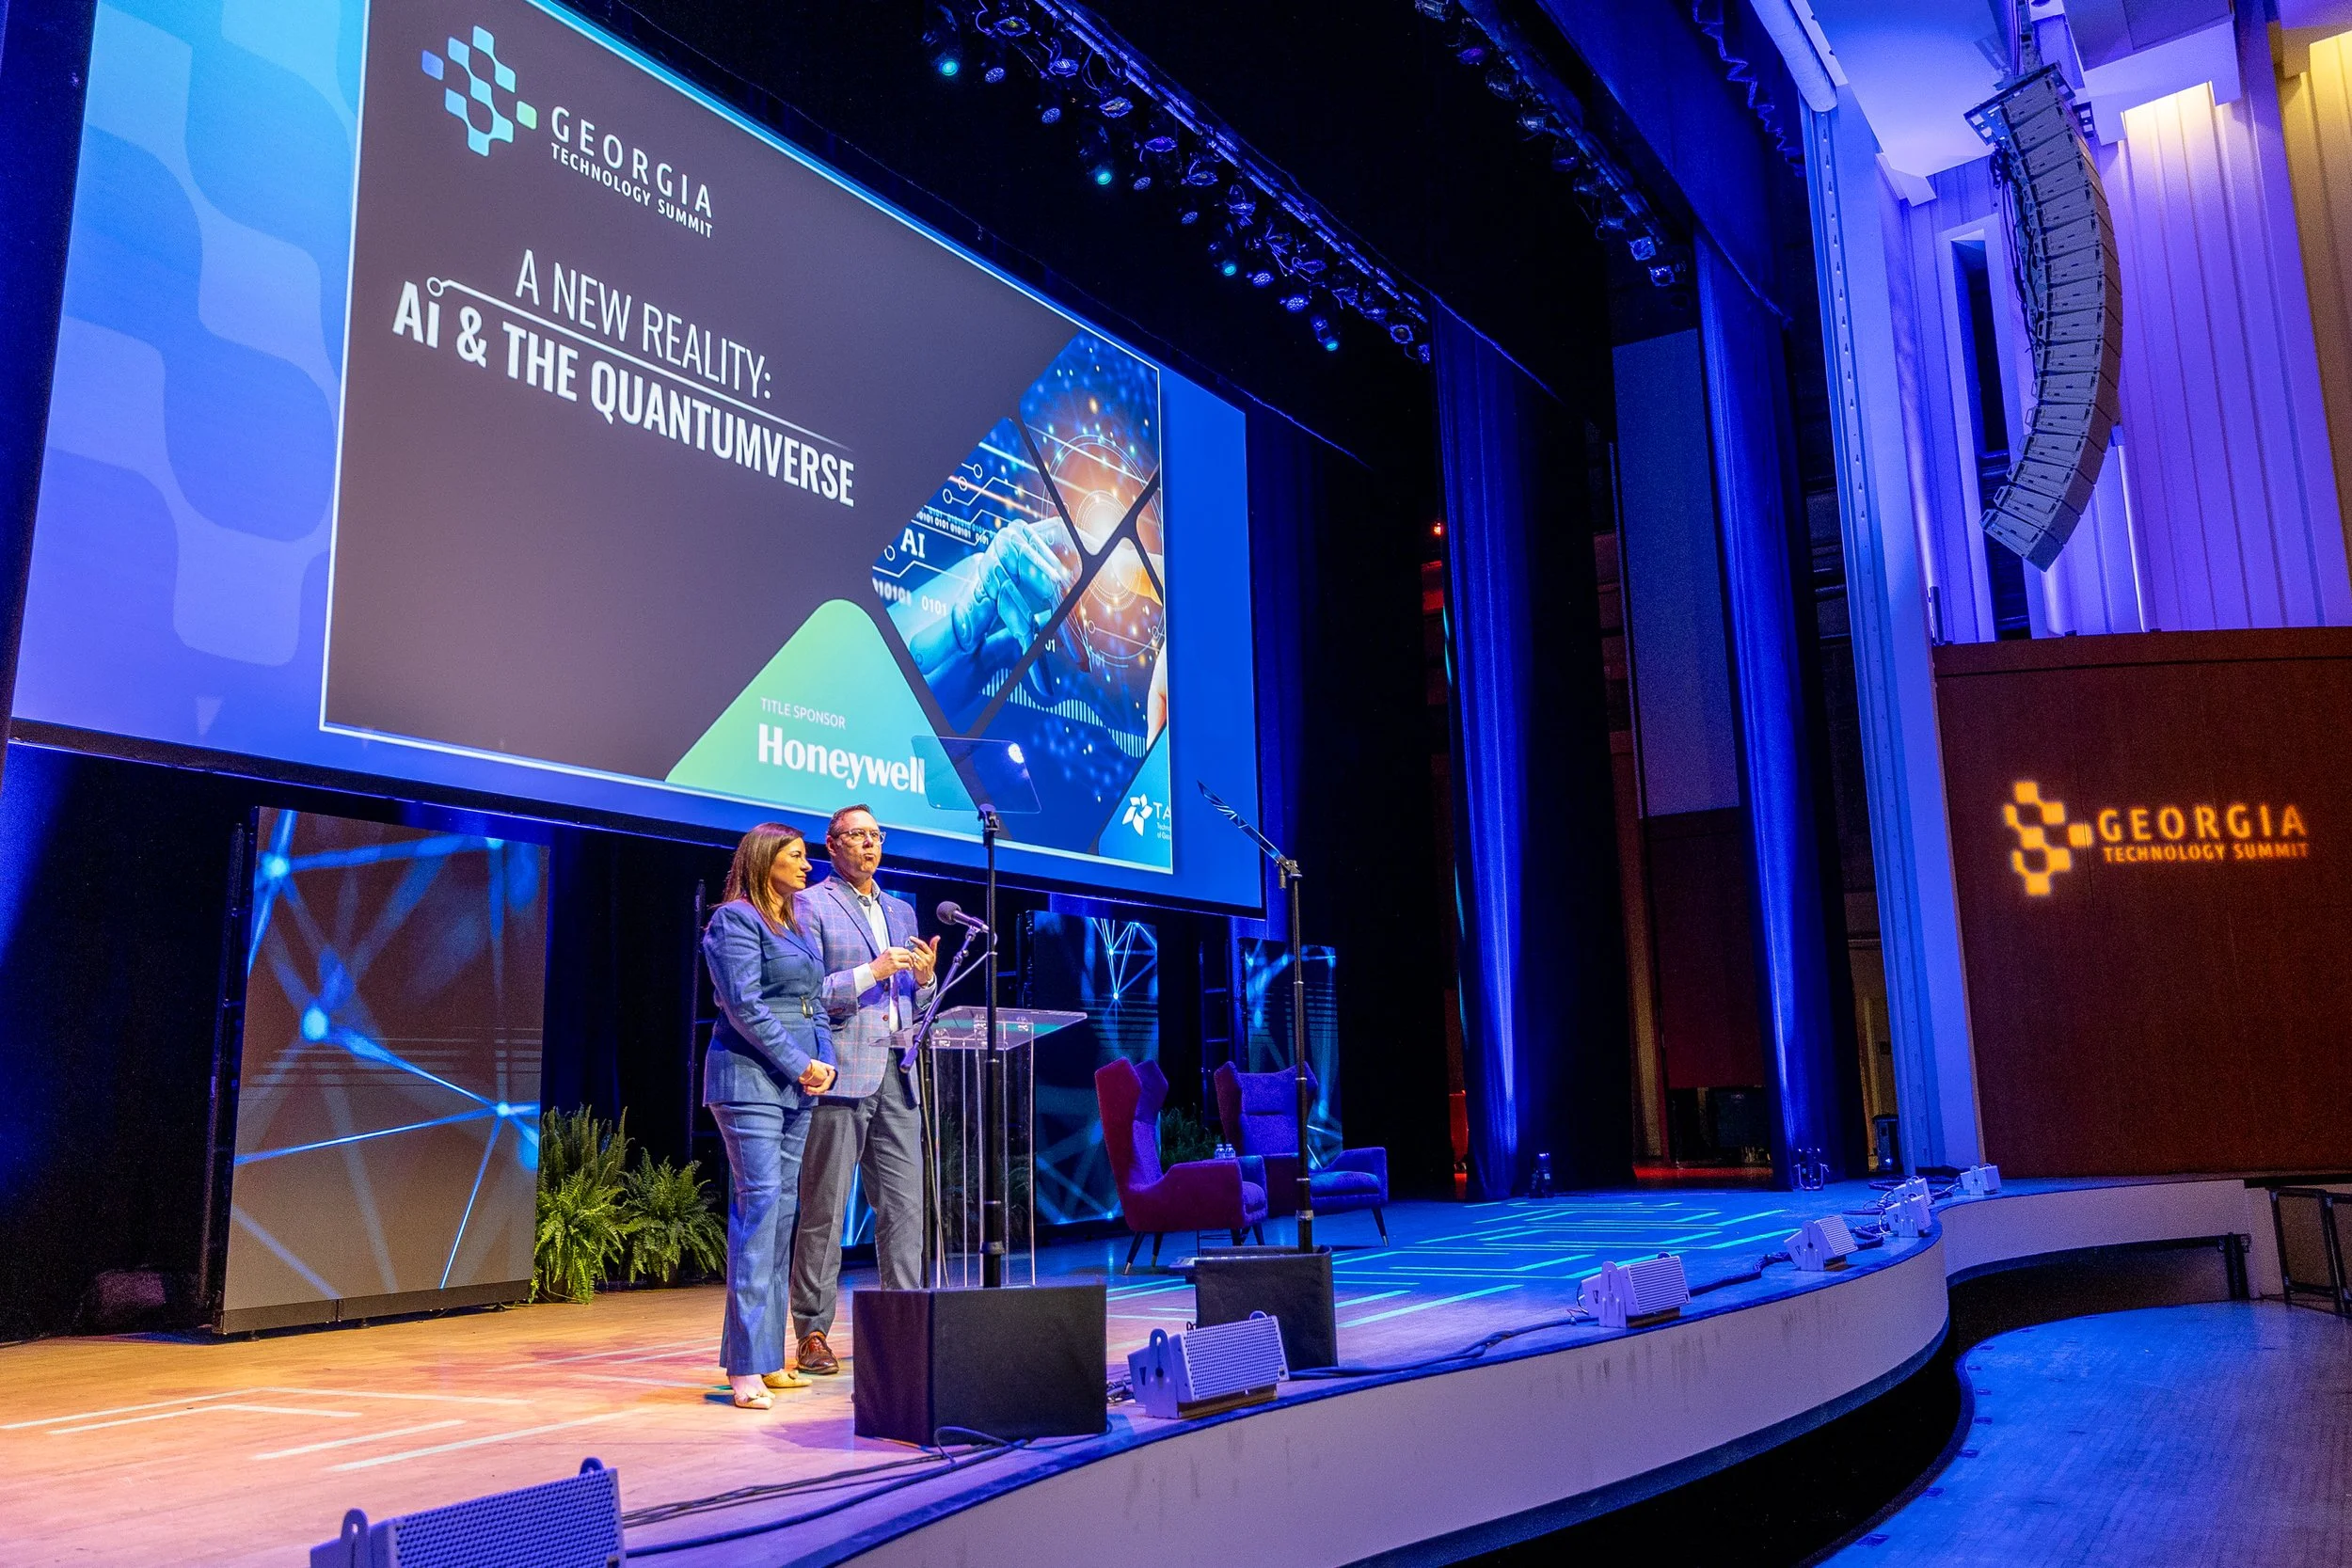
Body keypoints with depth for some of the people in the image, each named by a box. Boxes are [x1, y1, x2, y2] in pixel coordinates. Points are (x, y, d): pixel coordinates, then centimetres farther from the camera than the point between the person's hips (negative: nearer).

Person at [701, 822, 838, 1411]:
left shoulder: (796, 926, 19)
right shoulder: (735, 920, -6)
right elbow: (745, 1007, -15)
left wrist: (825, 1062, 2)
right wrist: (801, 1065, -14)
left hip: (796, 1085, 9)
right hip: (750, 1080, -8)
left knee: (782, 1211, 8)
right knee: (758, 1205, -13)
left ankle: (769, 1358, 14)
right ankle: (745, 1367, -11)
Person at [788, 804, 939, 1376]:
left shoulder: (901, 911, 21)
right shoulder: (810, 906, 1)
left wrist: (924, 976, 2)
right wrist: (870, 973, -16)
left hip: (895, 1075, 6)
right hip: (840, 1073, -6)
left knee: (904, 1206, 3)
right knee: (823, 1210, -1)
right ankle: (813, 1334, 6)